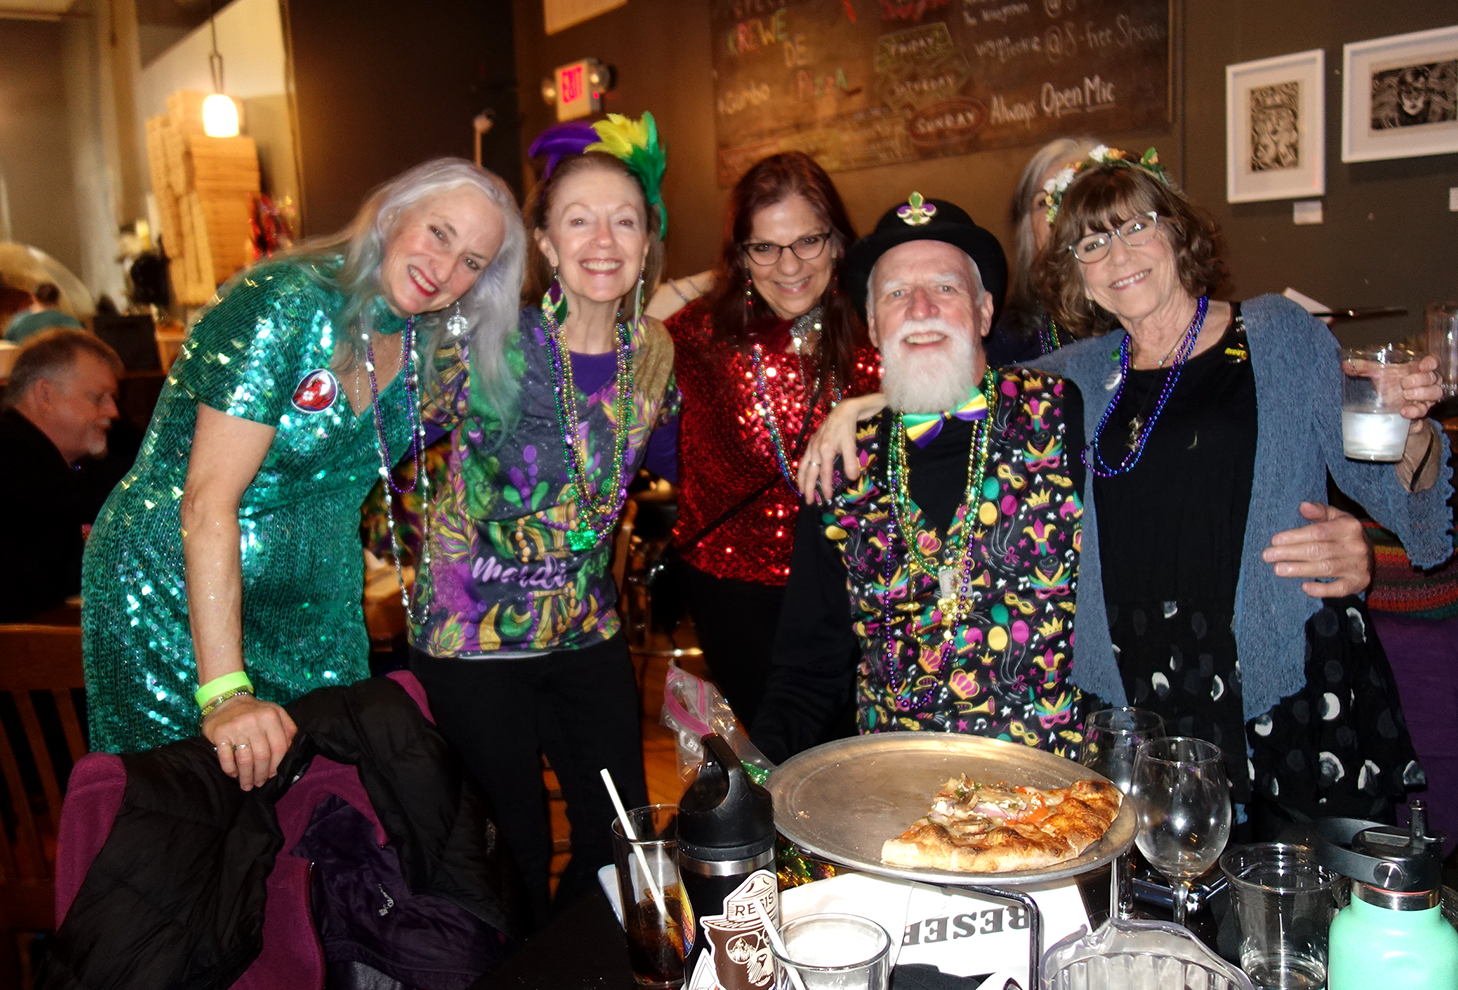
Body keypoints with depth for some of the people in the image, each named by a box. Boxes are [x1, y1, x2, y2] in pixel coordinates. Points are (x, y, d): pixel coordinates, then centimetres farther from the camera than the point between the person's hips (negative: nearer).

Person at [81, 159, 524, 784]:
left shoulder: (424, 346, 0)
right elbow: (210, 501, -27)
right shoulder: (288, 303, -21)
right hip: (177, 602, -6)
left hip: (314, 611, 6)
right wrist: (225, 692, -32)